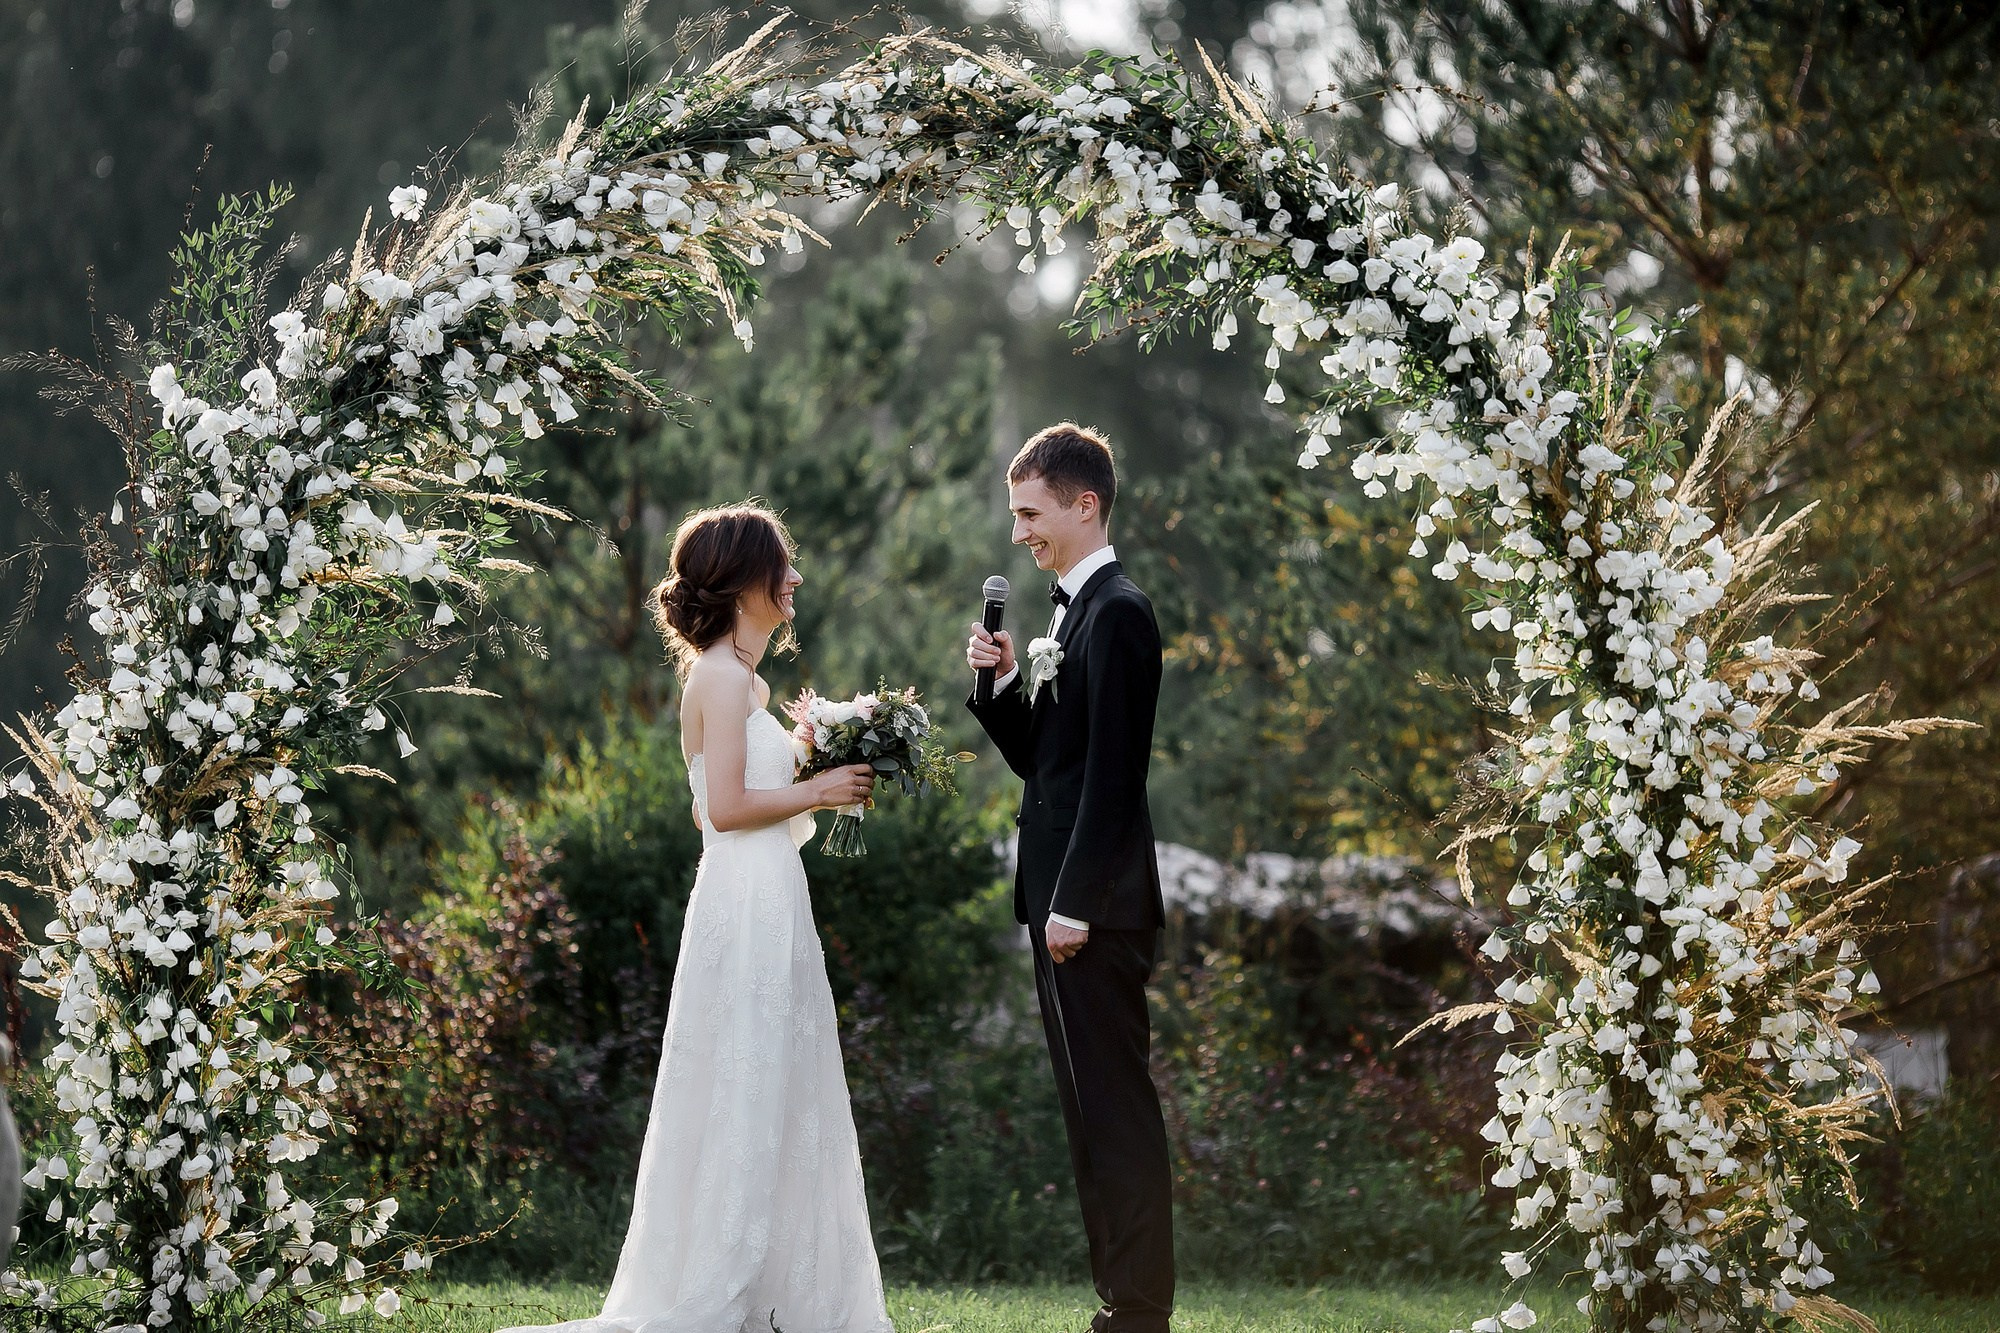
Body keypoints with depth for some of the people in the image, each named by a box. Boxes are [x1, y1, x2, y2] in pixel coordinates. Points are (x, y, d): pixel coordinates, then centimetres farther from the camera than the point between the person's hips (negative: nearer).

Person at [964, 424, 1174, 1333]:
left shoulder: (1117, 613, -13)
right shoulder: (1073, 611, 16)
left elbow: (1112, 773, -18)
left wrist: (1075, 904, -20)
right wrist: (1003, 680, 2)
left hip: (1095, 905, -10)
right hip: (1063, 900, 10)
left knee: (1116, 1107, -6)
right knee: (1091, 1110, 12)